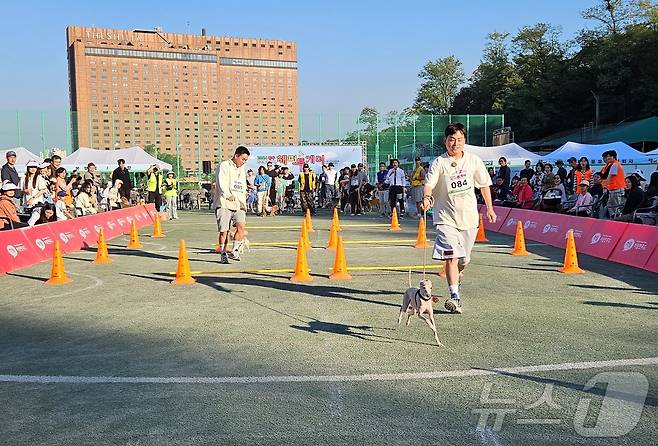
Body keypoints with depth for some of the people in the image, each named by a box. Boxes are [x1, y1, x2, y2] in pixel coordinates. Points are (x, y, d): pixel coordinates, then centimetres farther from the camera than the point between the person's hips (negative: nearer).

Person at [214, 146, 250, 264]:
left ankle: (234, 251, -3)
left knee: (241, 226, -16)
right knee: (224, 230, -3)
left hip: (238, 203, 5)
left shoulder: (242, 170, 22)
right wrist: (228, 195, -26)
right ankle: (223, 254, 11)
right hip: (224, 203, -5)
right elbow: (221, 183, -14)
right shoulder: (224, 166, 0)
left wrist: (243, 203, 19)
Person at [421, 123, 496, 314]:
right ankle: (455, 297, -12)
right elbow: (429, 183, -22)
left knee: (464, 259, 14)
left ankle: (456, 276, 47)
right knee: (451, 256, -16)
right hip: (446, 217, -3)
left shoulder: (473, 160, 3)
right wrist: (427, 197, -43)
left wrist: (490, 208, 16)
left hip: (469, 216, 4)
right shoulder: (439, 163, -7)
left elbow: (484, 184, 14)